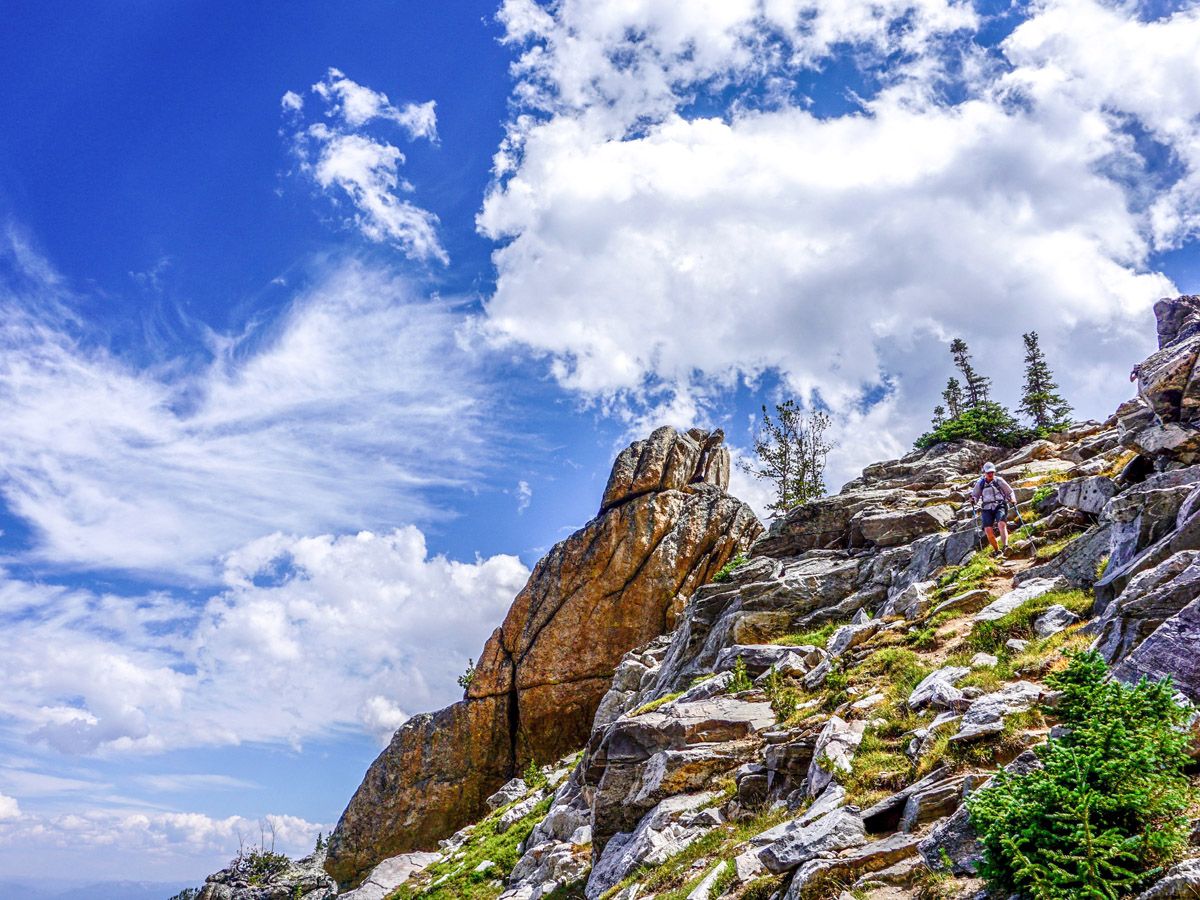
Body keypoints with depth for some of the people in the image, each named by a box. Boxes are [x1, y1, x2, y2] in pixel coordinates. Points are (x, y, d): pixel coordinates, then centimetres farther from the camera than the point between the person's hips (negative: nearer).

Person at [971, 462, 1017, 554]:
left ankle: (1005, 546, -40)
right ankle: (997, 551, 1)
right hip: (987, 509, 2)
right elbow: (975, 495, 17)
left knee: (1001, 524, -29)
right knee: (988, 530, -14)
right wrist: (973, 500, -6)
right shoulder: (980, 483, 9)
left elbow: (1010, 492, 13)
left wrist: (1013, 499, -6)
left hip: (1000, 506, -2)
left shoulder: (999, 481, 5)